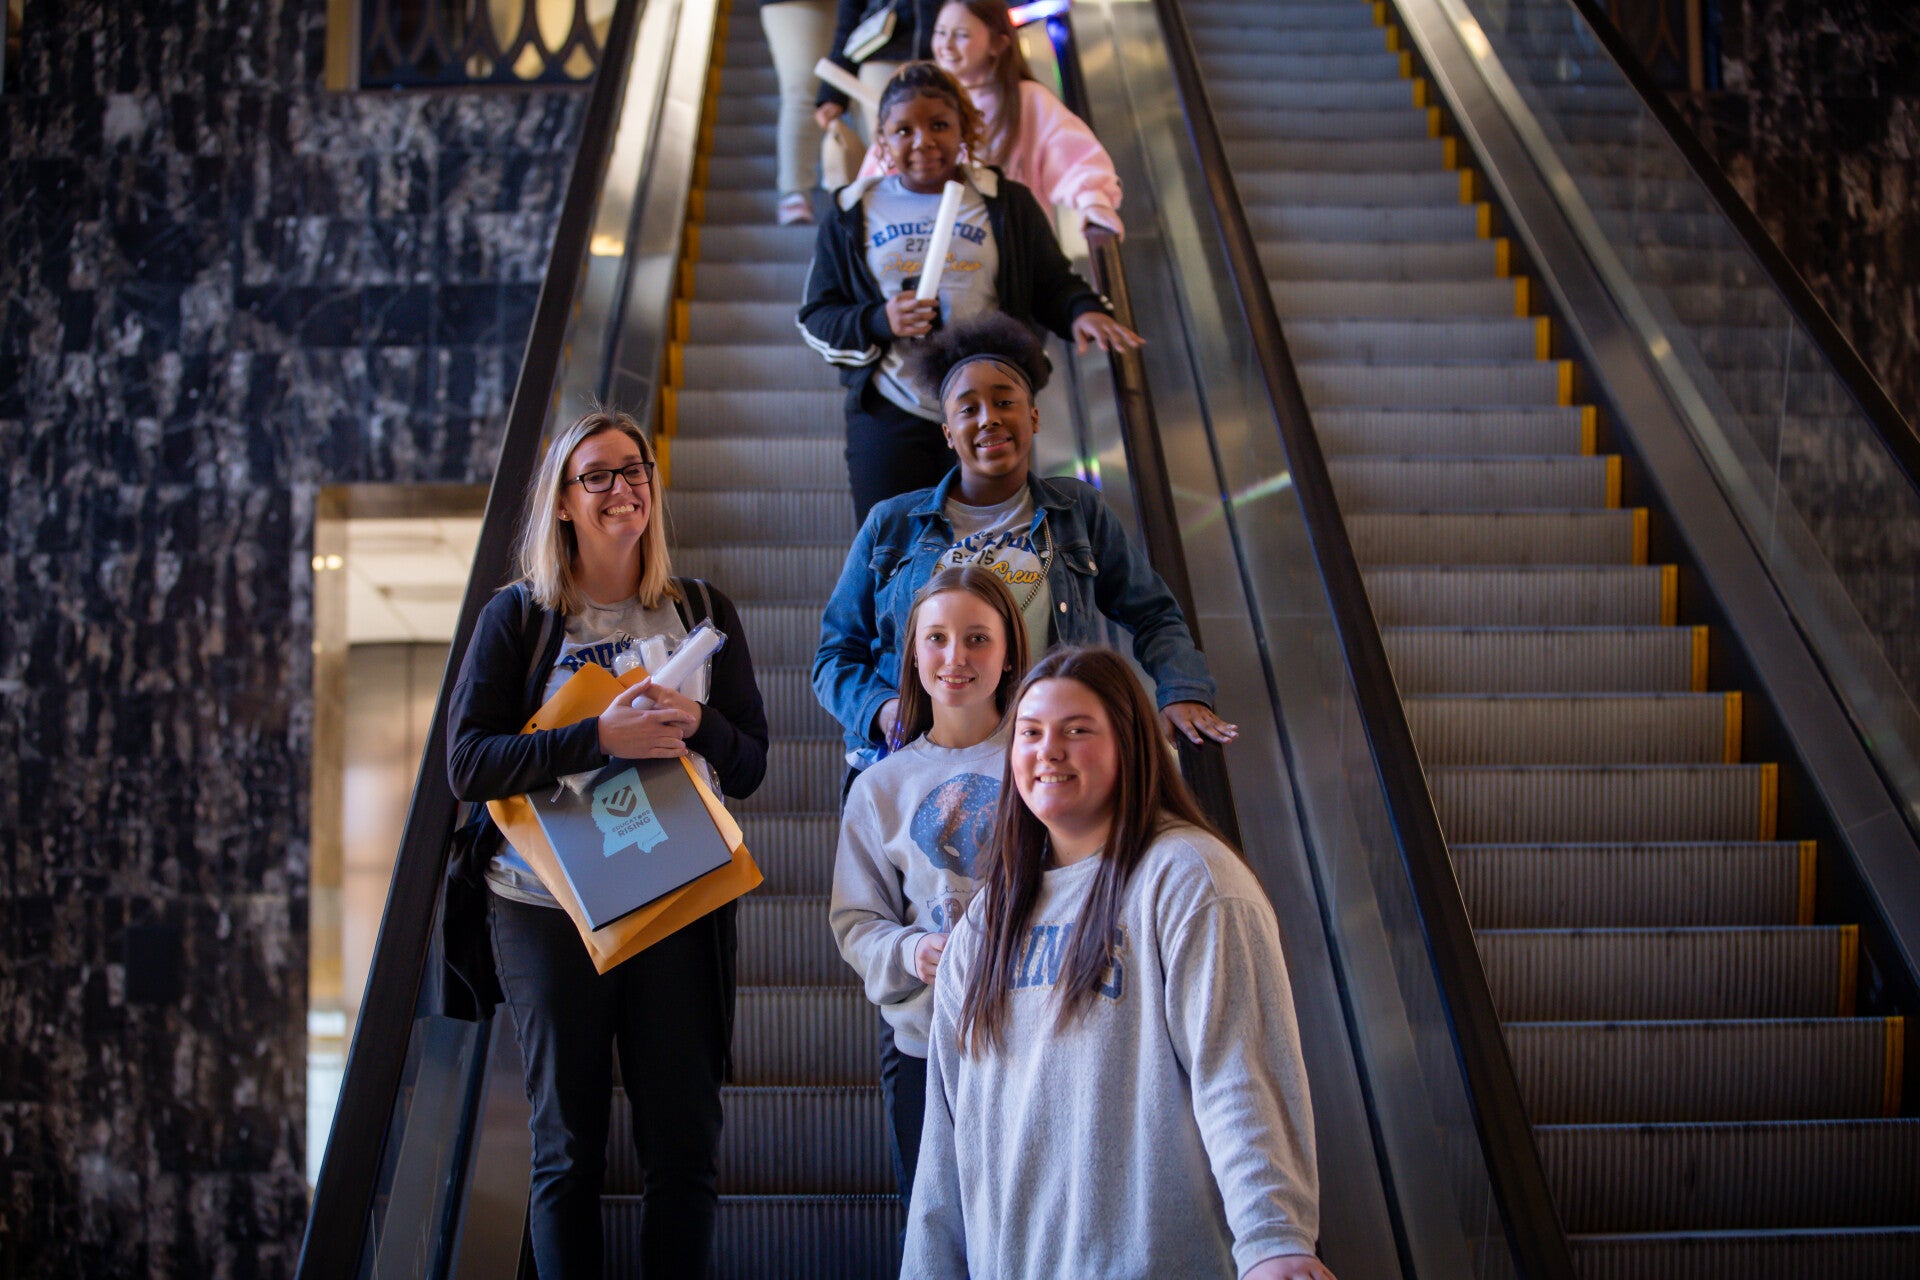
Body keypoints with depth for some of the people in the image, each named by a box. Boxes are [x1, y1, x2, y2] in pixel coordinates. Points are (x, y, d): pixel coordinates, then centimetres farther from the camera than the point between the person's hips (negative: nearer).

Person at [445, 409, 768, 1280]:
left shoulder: (702, 612, 9)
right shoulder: (519, 616, 3)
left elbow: (749, 767, 7)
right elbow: (466, 763, -8)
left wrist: (698, 724, -15)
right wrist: (600, 737, -21)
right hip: (548, 906, -1)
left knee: (686, 1146, 4)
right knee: (566, 1149, 7)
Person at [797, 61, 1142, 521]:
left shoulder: (1007, 204, 10)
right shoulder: (854, 214, 10)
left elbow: (1053, 285, 13)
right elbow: (815, 317, 10)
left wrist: (1082, 311, -11)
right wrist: (880, 323, -11)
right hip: (889, 415, 0)